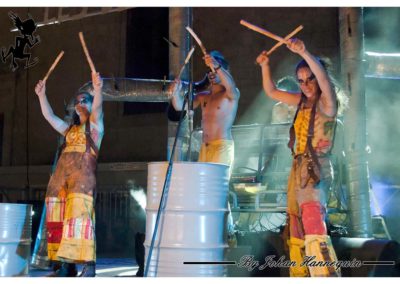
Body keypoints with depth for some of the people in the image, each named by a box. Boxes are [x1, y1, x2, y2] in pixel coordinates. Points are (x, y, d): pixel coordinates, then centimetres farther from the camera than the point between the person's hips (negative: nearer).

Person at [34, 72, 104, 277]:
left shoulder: (95, 125, 10)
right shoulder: (70, 129, 28)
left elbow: (97, 108, -9)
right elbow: (49, 116, 24)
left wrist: (98, 90, -27)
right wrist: (42, 95, 16)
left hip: (83, 173, -7)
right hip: (61, 174, 7)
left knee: (79, 215, -20)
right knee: (59, 218, 0)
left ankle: (89, 265, -23)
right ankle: (67, 264, 2)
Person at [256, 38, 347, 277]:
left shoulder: (327, 101, -7)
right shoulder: (303, 101, 13)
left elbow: (324, 77, -28)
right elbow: (272, 91, 21)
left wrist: (304, 53, -42)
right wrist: (265, 66, 7)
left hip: (316, 170, -8)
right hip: (299, 168, 8)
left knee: (313, 227, -23)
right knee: (296, 233, 13)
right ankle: (300, 276, 23)